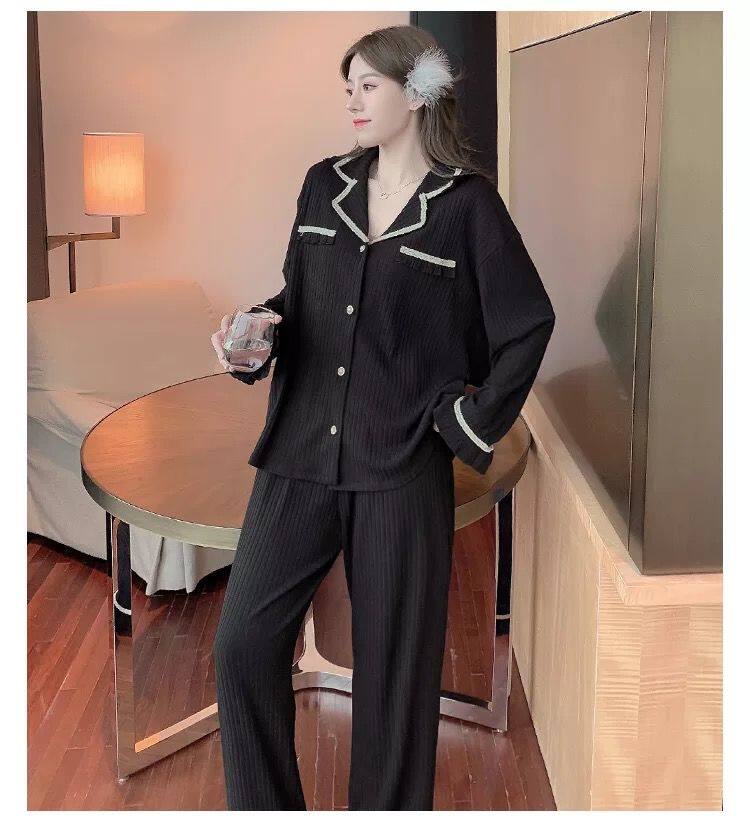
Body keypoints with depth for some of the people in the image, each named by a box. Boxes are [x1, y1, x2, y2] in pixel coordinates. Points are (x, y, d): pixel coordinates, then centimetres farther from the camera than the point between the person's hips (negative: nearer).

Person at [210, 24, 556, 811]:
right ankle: (262, 807, 21)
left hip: (402, 466, -4)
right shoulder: (323, 184, 10)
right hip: (299, 455, 4)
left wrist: (475, 422, -3)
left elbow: (529, 324, 1)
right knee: (242, 642, 1)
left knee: (393, 662, 7)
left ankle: (389, 807, 28)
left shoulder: (466, 203, -3)